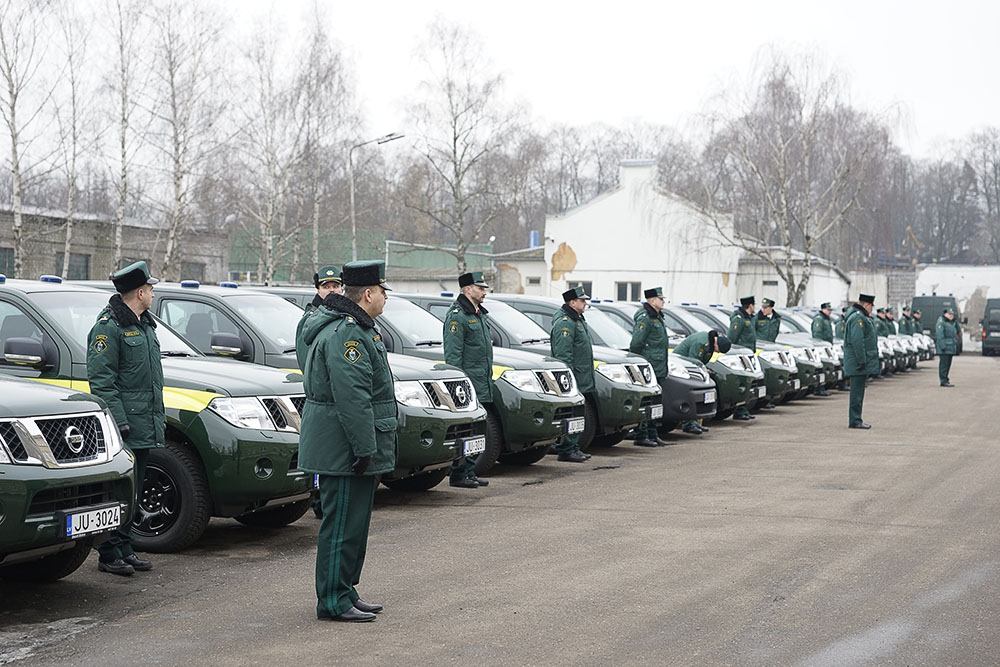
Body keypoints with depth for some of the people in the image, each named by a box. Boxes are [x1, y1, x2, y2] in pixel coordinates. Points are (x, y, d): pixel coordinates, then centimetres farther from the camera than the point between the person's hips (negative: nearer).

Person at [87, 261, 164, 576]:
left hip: (144, 427, 9)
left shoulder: (144, 324, 19)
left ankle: (125, 549, 20)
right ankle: (110, 554, 0)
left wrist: (159, 415, 22)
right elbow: (101, 380, -16)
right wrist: (119, 420, -21)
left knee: (133, 492, 13)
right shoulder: (109, 327, -11)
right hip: (124, 427, -9)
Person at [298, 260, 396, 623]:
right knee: (342, 524, -5)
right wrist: (365, 449, -25)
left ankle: (345, 592, 25)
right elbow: (352, 398, -26)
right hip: (343, 450, -11)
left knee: (354, 523, 16)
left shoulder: (358, 329, 17)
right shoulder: (346, 335, -20)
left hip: (352, 449, 11)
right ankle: (333, 601, 1)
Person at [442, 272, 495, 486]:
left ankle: (470, 473, 17)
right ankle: (458, 475, -2)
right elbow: (453, 354, -15)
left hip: (483, 386, 9)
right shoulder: (457, 316, -11)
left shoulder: (480, 314, 19)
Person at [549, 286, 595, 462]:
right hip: (573, 378, -11)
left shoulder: (578, 320, 19)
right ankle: (566, 450, -5)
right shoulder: (565, 323, -14)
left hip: (582, 381, 11)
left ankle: (573, 448, 19)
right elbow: (563, 355, -20)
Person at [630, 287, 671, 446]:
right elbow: (635, 343, -18)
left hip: (657, 369, 10)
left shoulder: (657, 317, 17)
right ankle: (641, 437, -3)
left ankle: (653, 435, 20)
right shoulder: (645, 318, -14)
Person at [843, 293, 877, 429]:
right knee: (857, 392, -7)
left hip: (861, 362, 11)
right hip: (858, 361, -11)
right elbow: (857, 341, -23)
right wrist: (862, 360, -23)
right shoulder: (858, 318, -16)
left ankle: (856, 420, 18)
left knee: (858, 392, 13)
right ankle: (855, 421, -4)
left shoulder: (861, 316, 19)